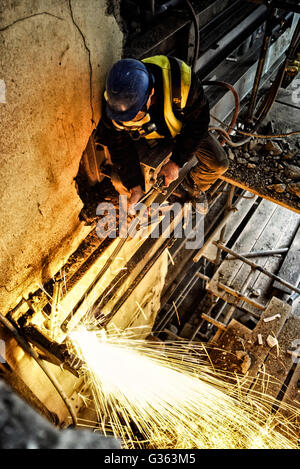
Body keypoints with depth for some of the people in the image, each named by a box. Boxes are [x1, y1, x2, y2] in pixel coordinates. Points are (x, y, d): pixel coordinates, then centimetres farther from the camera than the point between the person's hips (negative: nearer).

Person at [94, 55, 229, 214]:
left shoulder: (182, 81, -39)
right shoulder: (116, 101, -33)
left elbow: (197, 122, -23)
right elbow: (119, 144, -20)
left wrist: (176, 161, -24)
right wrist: (135, 185, -24)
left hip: (181, 128, 0)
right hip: (145, 136, 1)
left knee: (218, 163, -13)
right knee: (120, 181, -14)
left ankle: (193, 185, 21)